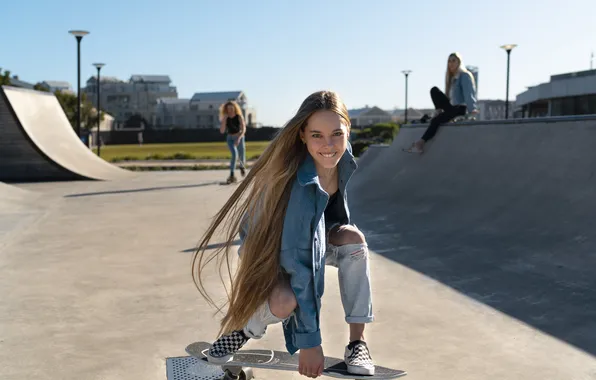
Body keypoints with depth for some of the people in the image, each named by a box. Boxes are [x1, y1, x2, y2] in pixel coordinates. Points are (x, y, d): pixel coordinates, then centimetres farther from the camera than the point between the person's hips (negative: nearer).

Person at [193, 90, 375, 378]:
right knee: (284, 301, -36)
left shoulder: (342, 158, -20)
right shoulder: (299, 187, -39)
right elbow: (299, 266, -37)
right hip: (269, 247, -6)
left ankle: (357, 342, -12)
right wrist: (309, 341, -35)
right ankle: (245, 327, 1)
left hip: (313, 235, 6)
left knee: (352, 238, -26)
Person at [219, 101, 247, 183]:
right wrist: (224, 120, -23)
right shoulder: (225, 118, -7)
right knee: (234, 154, -26)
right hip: (230, 139, 0)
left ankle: (242, 166, 50)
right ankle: (232, 176, -27)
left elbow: (243, 129, -22)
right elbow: (222, 131, -15)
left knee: (241, 157, 10)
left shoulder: (239, 117, -14)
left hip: (239, 138, 0)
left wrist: (239, 138, -38)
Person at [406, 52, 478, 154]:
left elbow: (469, 93, -20)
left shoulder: (464, 75, -6)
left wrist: (472, 109, -32)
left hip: (462, 109, -8)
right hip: (453, 108, 8)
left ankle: (421, 142, -25)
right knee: (434, 90, -7)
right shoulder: (452, 78, 22)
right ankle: (440, 112, -15)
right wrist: (440, 110, 8)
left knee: (436, 119, -27)